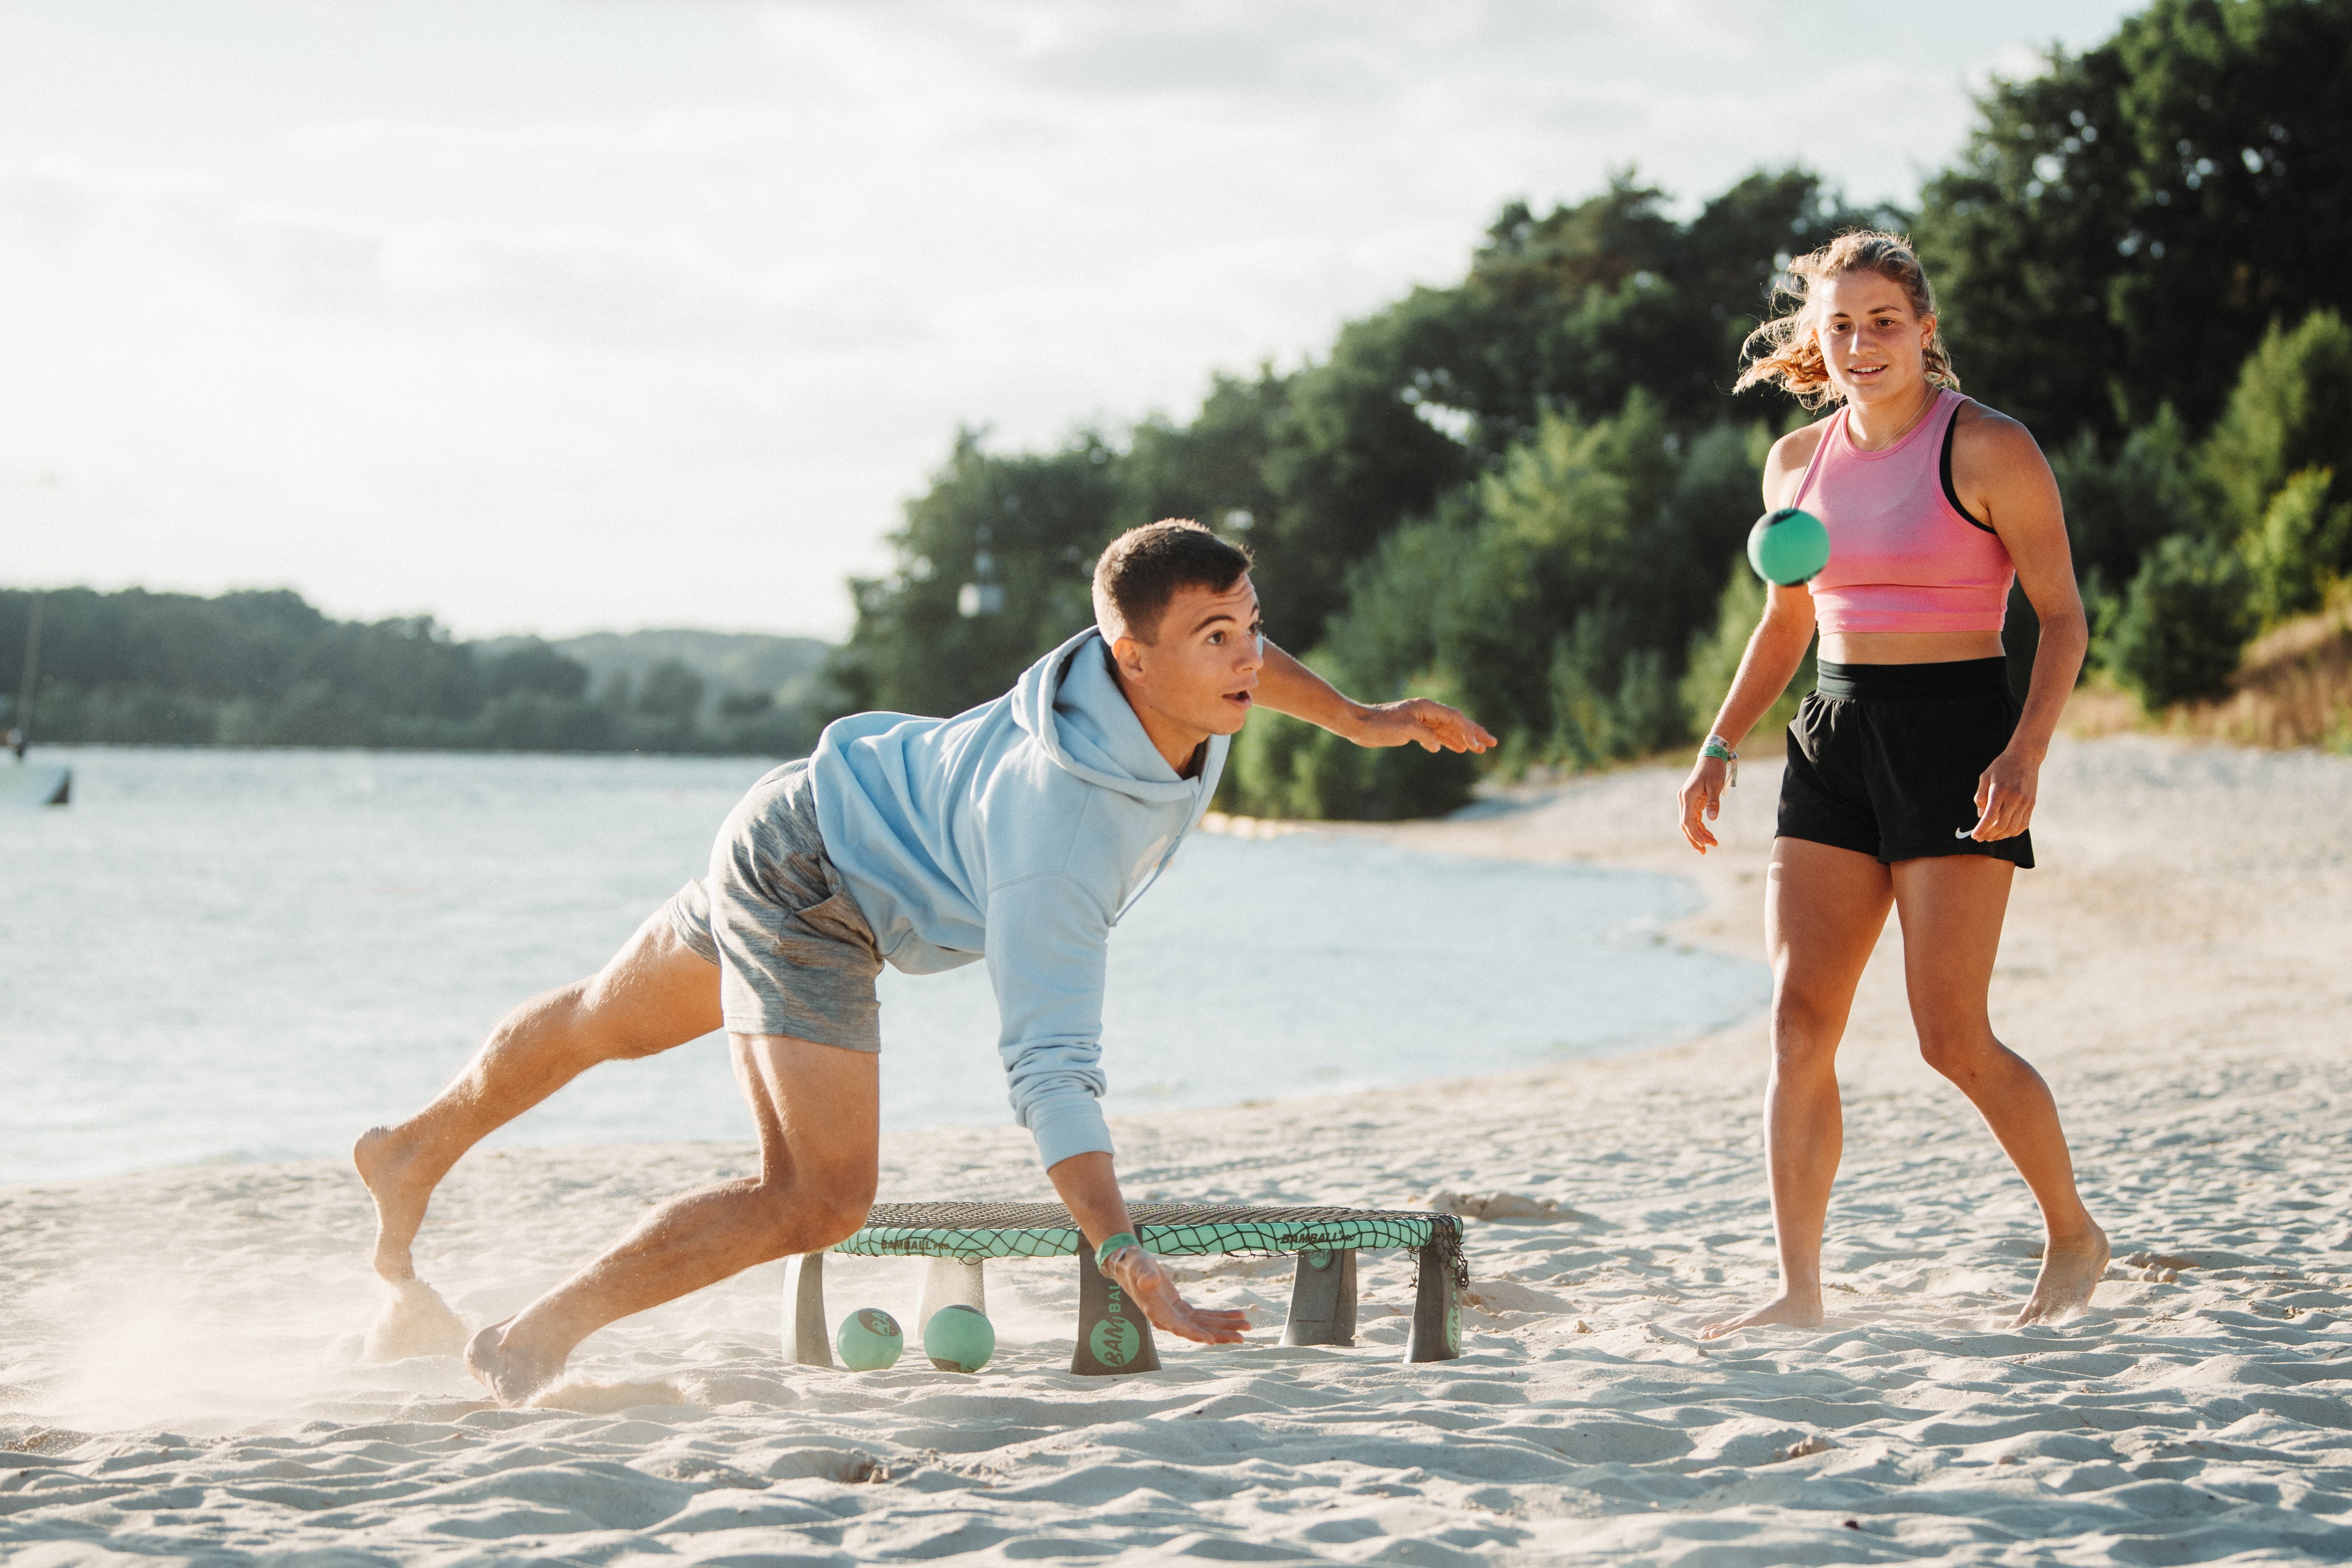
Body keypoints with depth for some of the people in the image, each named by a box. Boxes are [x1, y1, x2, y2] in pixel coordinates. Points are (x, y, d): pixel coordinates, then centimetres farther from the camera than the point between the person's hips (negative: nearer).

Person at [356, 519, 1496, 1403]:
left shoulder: (1159, 663, -19)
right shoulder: (1059, 833, -41)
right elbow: (1049, 1063, -44)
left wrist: (1354, 719, 11)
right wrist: (1125, 1259, -51)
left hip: (828, 820, 9)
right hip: (806, 892, -9)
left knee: (615, 1024, 28)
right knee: (819, 1197, -16)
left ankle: (413, 1155, 51)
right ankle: (534, 1342, -3)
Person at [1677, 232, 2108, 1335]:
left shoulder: (1990, 451, -6)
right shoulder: (1798, 462, 11)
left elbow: (2062, 615, -6)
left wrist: (2027, 749, -19)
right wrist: (1720, 746, 12)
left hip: (1955, 729, -6)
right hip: (1833, 743, 6)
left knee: (1952, 1037, -9)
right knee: (1798, 1025, -5)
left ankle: (2074, 1235, 14)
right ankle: (1797, 1292, -1)